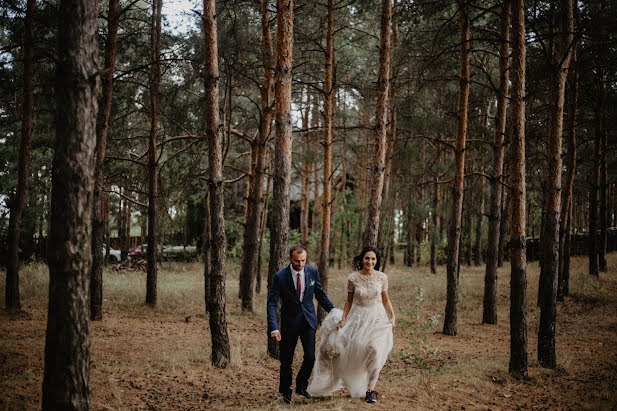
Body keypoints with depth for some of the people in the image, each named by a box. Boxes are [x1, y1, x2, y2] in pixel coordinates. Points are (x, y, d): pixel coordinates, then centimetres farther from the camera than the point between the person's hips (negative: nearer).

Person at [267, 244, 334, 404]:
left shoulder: (313, 272, -4)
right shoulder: (280, 277, -14)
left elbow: (320, 294, 11)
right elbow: (272, 303, -14)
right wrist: (274, 328, -24)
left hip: (308, 320, 2)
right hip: (289, 322, -2)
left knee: (310, 357, -3)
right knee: (286, 360, 7)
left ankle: (301, 386, 23)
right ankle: (285, 392, 28)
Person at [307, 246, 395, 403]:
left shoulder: (382, 277, -4)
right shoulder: (352, 278, -6)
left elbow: (385, 299, 7)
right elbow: (349, 301, 4)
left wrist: (392, 317, -1)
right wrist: (343, 319, -2)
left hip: (377, 318, -1)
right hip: (357, 318, 1)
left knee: (375, 349, -19)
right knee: (352, 353, 5)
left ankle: (370, 390, -11)